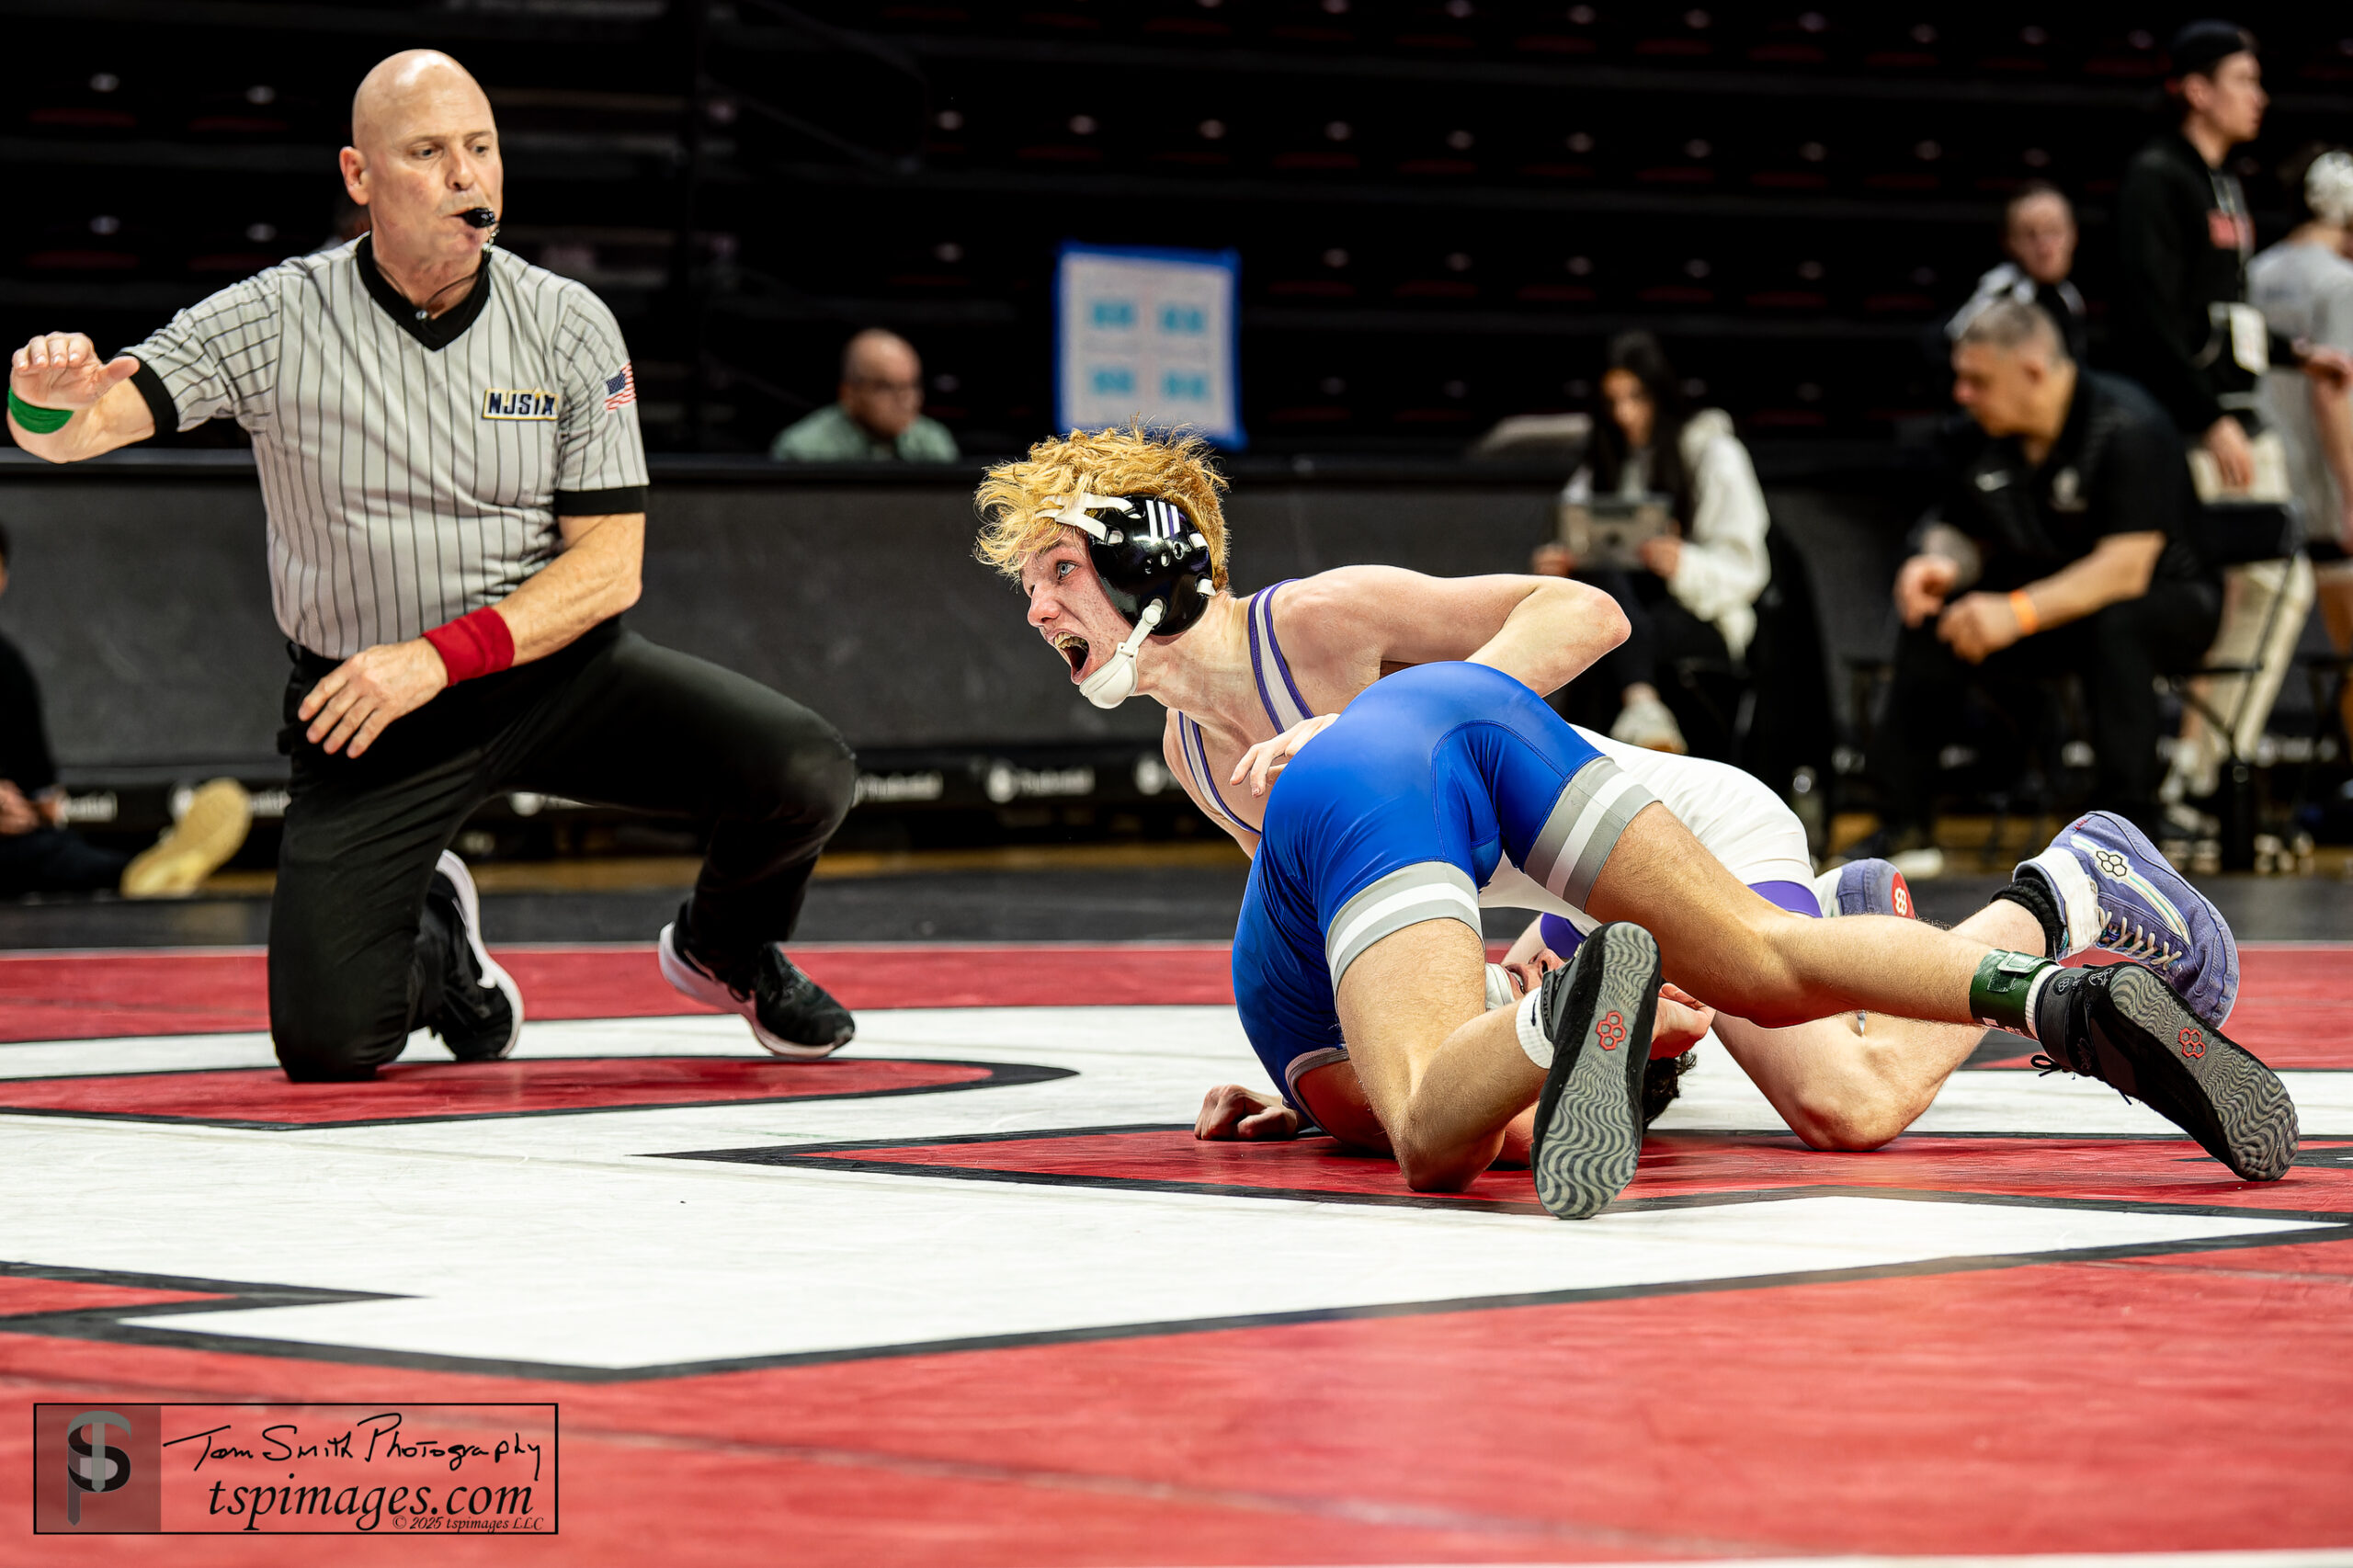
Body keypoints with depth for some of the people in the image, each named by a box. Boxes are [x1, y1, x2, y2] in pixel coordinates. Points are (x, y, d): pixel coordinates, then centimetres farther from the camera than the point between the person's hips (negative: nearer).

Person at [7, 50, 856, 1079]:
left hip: (552, 671, 1)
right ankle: (434, 946, 23)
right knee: (326, 1046, -15)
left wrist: (438, 657, -21)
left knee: (804, 772, -20)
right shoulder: (273, 322, -10)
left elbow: (610, 567, -7)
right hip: (367, 715, -1)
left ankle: (723, 948, 16)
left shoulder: (569, 327, -5)